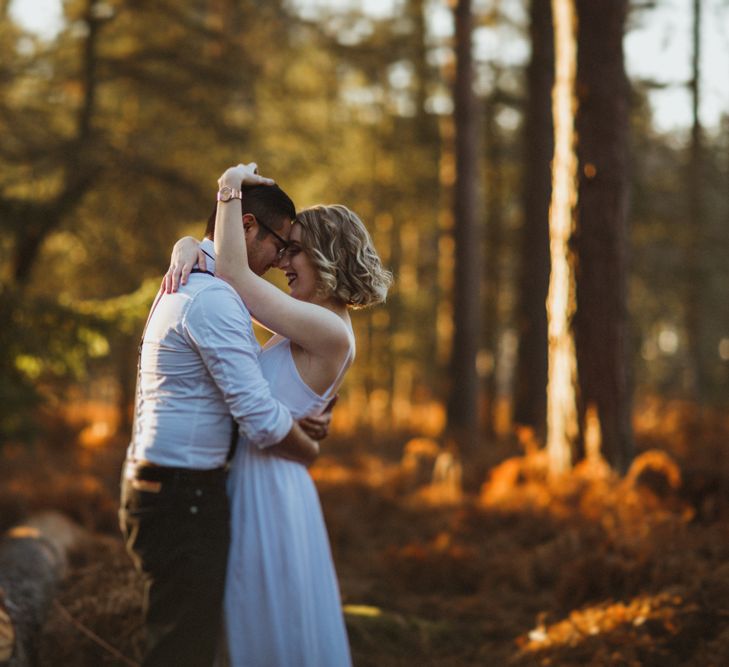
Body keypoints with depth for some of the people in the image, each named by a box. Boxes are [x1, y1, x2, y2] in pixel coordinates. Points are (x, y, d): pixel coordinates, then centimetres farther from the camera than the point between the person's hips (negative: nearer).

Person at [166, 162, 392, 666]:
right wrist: (188, 251, -9)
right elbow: (225, 269, 14)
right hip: (251, 478, 9)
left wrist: (233, 188, -13)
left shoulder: (330, 332, -17)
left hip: (268, 486, -9)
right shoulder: (311, 322, 10)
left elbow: (234, 274, -21)